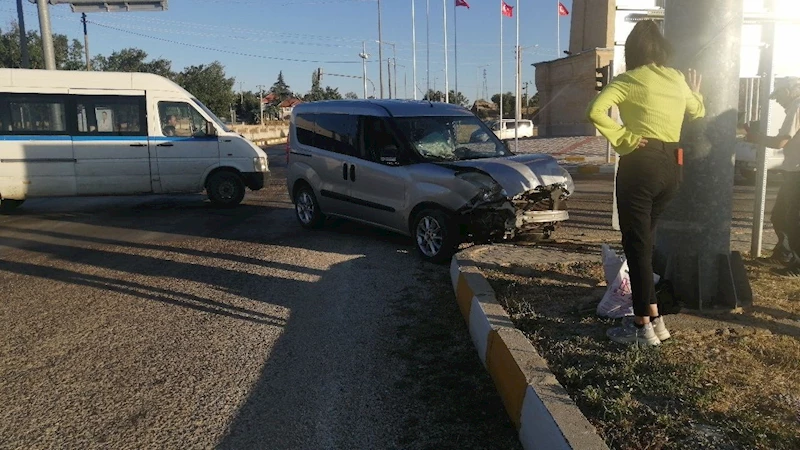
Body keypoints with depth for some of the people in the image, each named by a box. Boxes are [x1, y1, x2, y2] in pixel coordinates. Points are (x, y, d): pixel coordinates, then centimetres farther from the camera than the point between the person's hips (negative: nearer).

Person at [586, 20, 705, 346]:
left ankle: (644, 326, 4)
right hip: (671, 166, 6)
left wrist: (622, 138, -14)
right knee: (643, 240, 17)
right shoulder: (677, 79, 12)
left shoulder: (629, 81, -6)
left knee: (636, 244, 0)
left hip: (641, 164, -6)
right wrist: (694, 92, 49)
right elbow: (698, 112, 31)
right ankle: (653, 318, 21)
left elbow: (595, 111, -23)